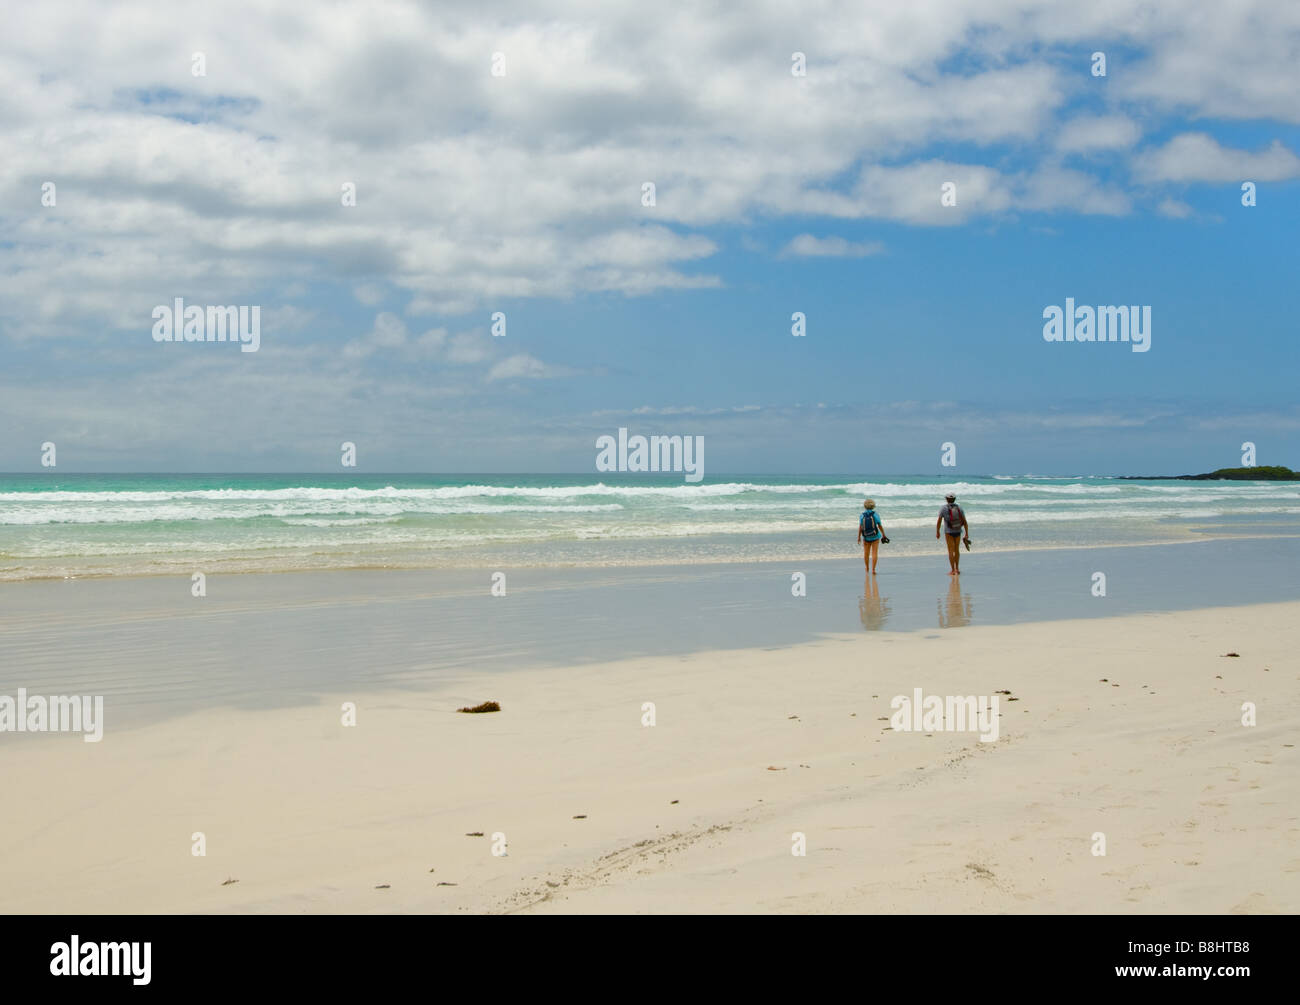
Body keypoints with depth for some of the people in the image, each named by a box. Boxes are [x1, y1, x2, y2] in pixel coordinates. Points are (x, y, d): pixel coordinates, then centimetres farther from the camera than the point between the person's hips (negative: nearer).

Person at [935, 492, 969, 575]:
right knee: (957, 550, 18)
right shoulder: (959, 508, -1)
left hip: (949, 532, -3)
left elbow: (939, 521, -10)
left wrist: (937, 532, 1)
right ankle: (957, 569, 22)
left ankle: (953, 570, -6)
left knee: (951, 551, -1)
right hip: (958, 531, 3)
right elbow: (965, 522, -3)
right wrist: (967, 534, 1)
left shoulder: (943, 508, -10)